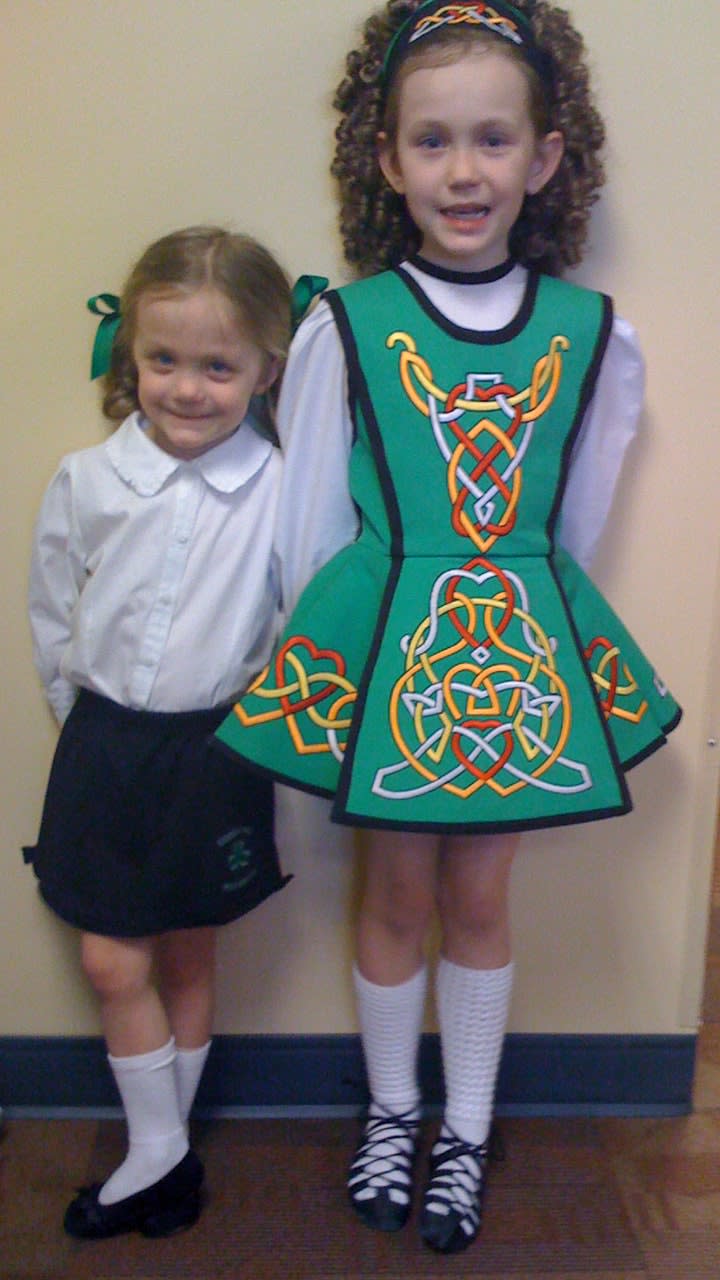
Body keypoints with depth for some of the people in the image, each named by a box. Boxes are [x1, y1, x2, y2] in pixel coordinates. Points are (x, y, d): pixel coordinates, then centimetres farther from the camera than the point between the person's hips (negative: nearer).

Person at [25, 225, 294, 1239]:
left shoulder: (284, 491, -13)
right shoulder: (85, 482, -6)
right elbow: (53, 624, 6)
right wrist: (97, 727, 8)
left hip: (216, 750, -2)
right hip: (105, 745, 2)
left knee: (188, 955, 14)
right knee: (112, 962, 7)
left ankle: (165, 1139, 36)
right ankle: (157, 1151, 28)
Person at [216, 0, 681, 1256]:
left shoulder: (597, 338, -4)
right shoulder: (342, 329, -9)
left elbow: (573, 532, 6)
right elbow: (306, 532, -2)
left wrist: (517, 620, 11)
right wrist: (331, 646, 3)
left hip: (525, 651, 1)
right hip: (382, 648, -1)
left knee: (478, 897, 13)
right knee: (398, 893, 13)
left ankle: (467, 1129, 37)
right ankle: (390, 1112, 39)